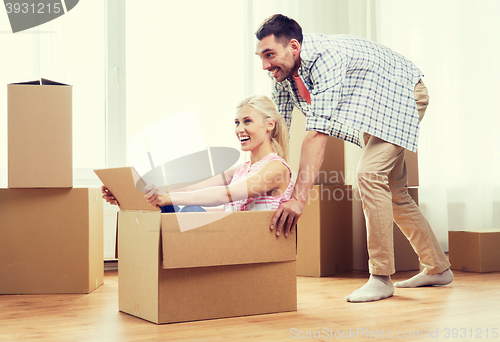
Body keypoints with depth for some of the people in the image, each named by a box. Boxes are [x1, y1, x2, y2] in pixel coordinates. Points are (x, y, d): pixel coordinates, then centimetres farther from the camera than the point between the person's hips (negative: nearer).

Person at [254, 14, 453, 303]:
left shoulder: (325, 57, -38)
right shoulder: (283, 74, -12)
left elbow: (318, 132, -46)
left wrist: (299, 197, -50)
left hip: (404, 95, -9)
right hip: (373, 111, 9)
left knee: (370, 173, -24)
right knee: (391, 190, 11)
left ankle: (381, 277, -15)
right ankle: (437, 268, 25)